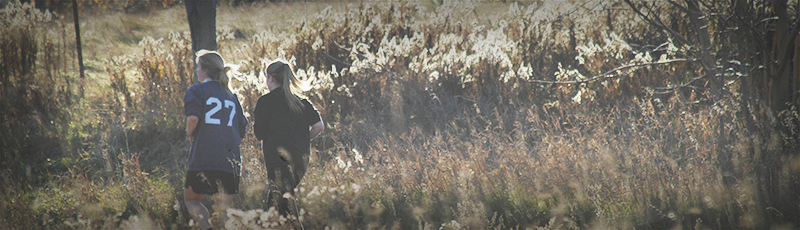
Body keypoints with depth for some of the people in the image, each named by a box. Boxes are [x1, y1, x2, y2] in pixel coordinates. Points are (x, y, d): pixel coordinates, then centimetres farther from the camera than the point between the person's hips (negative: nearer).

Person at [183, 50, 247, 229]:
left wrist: (190, 134, 2)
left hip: (204, 158, -4)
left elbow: (193, 118, -17)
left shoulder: (196, 91, 1)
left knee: (191, 199, 11)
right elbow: (241, 130, 17)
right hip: (231, 160, 5)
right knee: (224, 210, 11)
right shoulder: (231, 96, 17)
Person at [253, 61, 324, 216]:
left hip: (277, 158, -6)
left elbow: (259, 134, -1)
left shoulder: (265, 101, -2)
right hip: (301, 157, 6)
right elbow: (319, 126, 4)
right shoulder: (301, 101, 12)